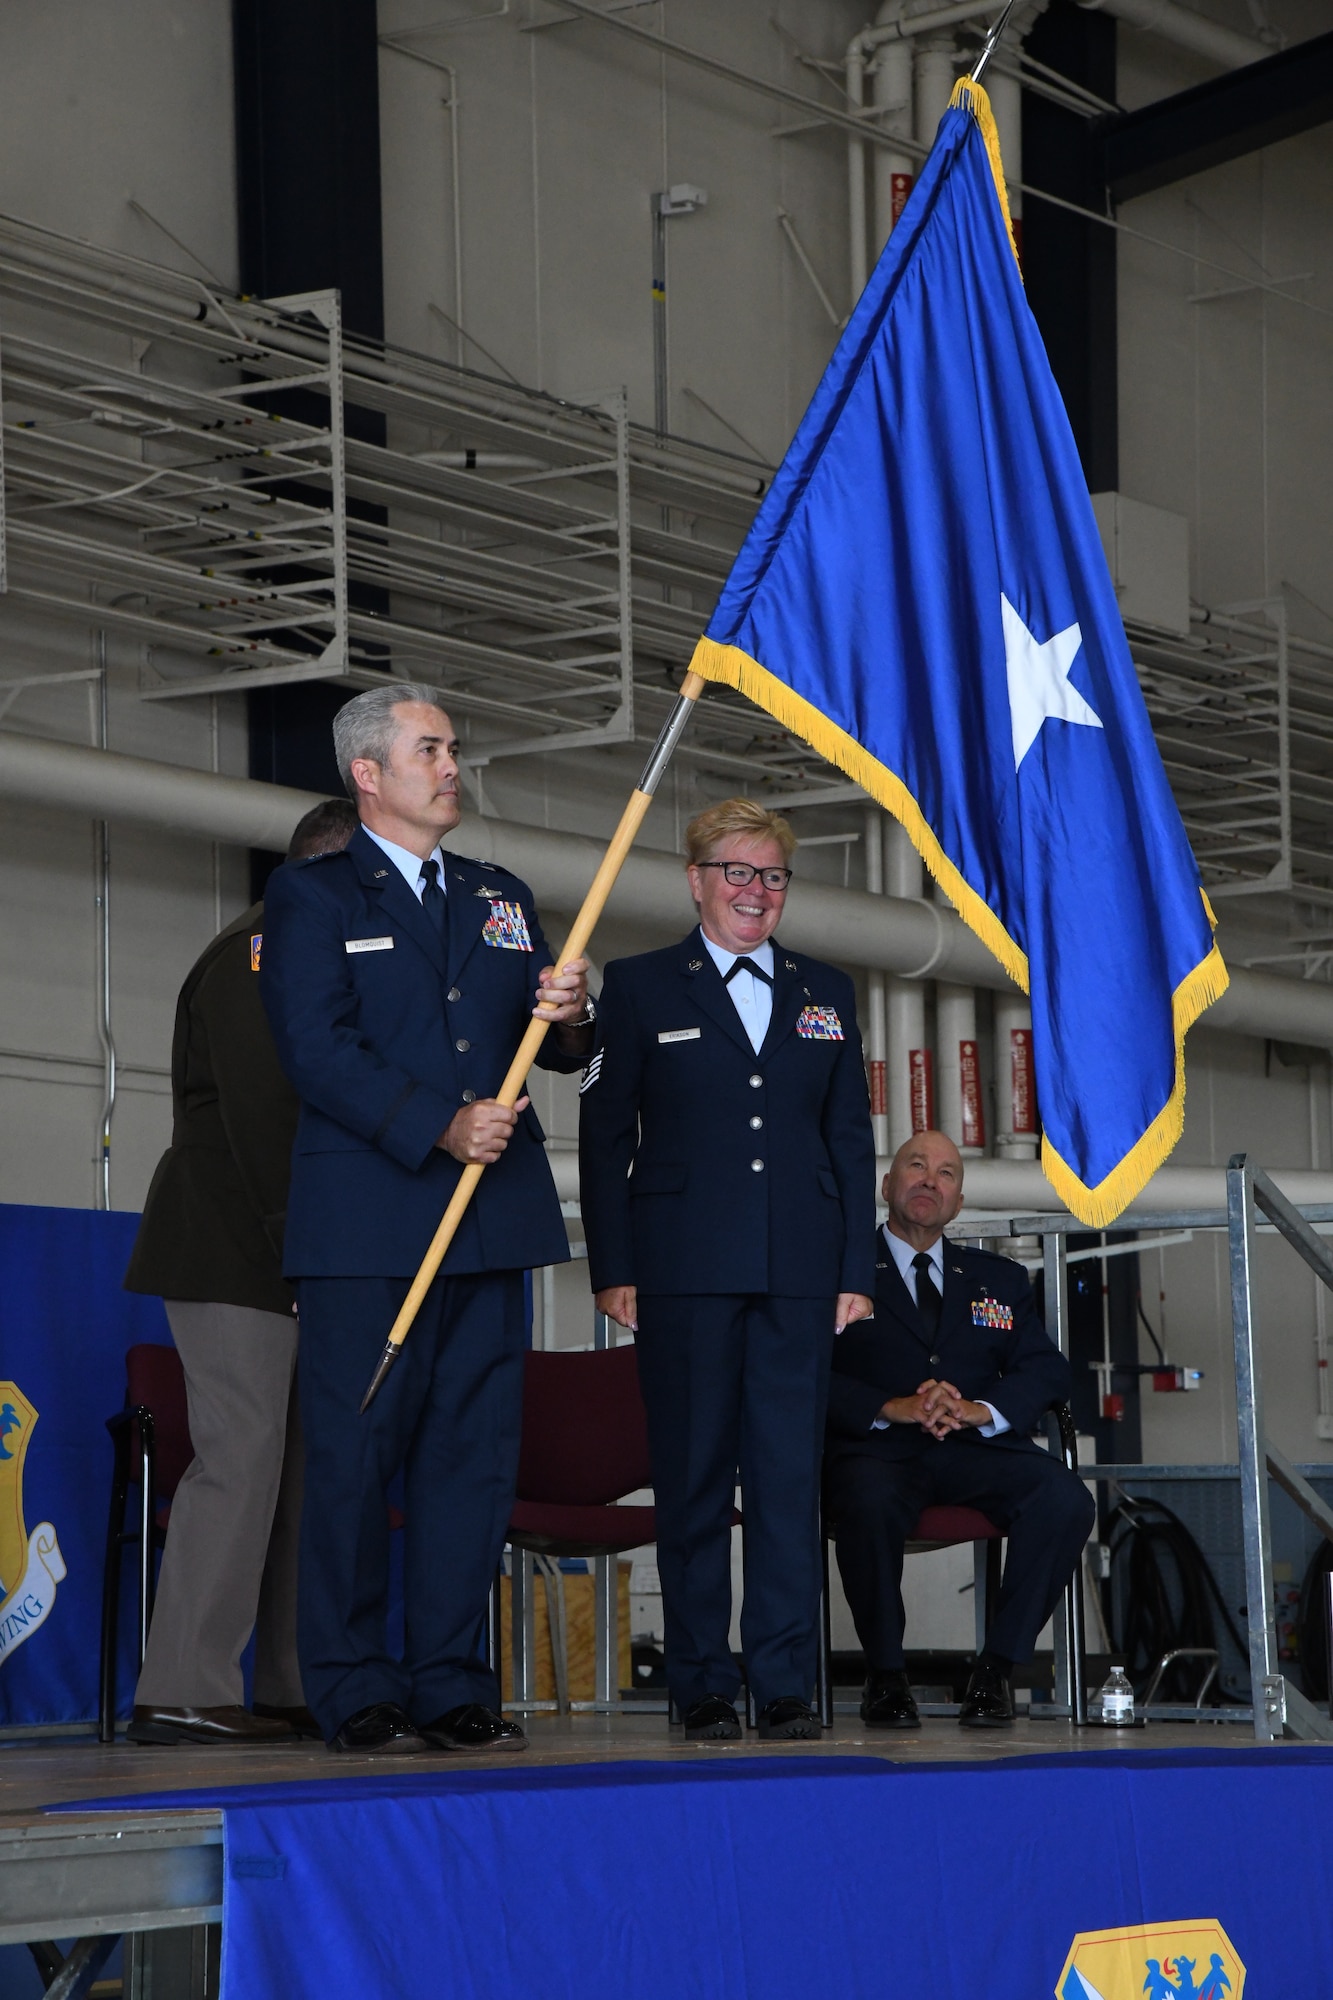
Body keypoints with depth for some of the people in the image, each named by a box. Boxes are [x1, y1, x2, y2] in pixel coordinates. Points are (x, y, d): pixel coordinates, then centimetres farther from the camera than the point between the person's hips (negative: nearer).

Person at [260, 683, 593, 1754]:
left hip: (493, 1219, 5)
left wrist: (567, 1016, -6)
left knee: (477, 1453, 3)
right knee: (356, 1454, -4)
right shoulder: (311, 896, 3)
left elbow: (561, 1053, 18)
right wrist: (439, 1129, -17)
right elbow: (320, 1051, -8)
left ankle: (455, 1682, 7)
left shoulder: (503, 899, 21)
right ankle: (357, 1692, 1)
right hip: (366, 1223, -5)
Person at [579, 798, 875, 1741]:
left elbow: (852, 1138, 15)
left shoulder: (827, 992, 16)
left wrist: (856, 1270, 7)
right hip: (686, 1267, -2)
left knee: (790, 1472, -2)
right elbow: (605, 1134, 4)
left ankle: (786, 1682, 1)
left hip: (799, 1272, 2)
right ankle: (704, 1686, 4)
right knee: (694, 1475, -1)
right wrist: (614, 1267, -4)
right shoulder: (639, 987, 7)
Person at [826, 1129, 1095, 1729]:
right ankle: (885, 1676, -19)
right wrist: (891, 1407, -15)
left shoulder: (1000, 1280, 25)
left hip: (975, 1450, 3)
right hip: (879, 1449, -3)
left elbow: (1047, 1369, 11)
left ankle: (997, 1668, -16)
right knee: (869, 1504, -38)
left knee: (1065, 1499, -27)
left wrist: (981, 1409, -9)